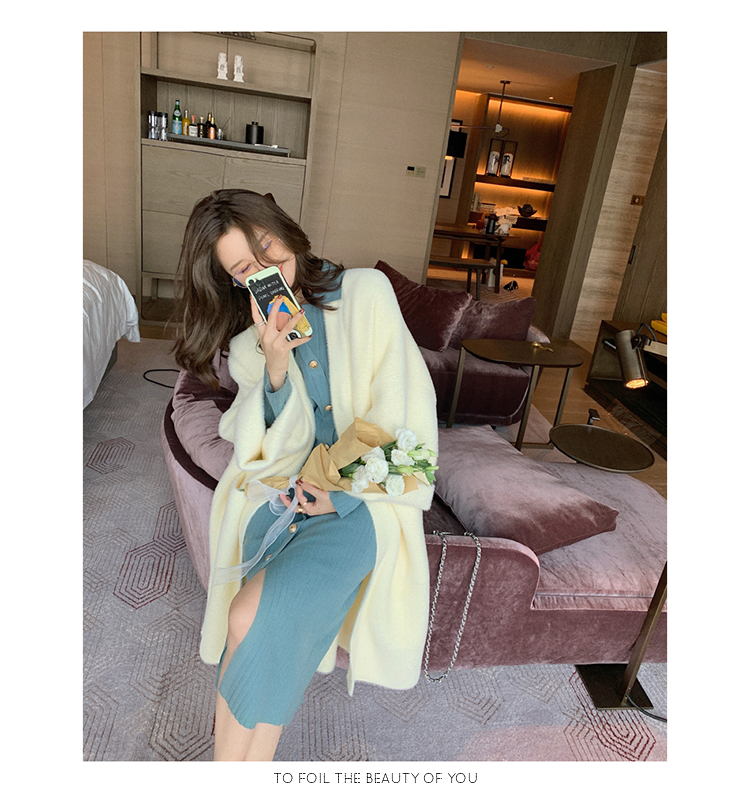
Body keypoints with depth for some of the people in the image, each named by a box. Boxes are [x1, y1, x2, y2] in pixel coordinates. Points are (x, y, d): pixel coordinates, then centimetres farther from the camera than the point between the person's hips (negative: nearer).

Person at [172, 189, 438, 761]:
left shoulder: (366, 291, 3)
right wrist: (276, 366, -13)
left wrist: (347, 490, -11)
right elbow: (276, 448, 3)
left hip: (365, 490, -3)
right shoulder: (249, 342, 13)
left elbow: (398, 400, -3)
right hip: (285, 489, 3)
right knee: (267, 628, -24)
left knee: (252, 616, -22)